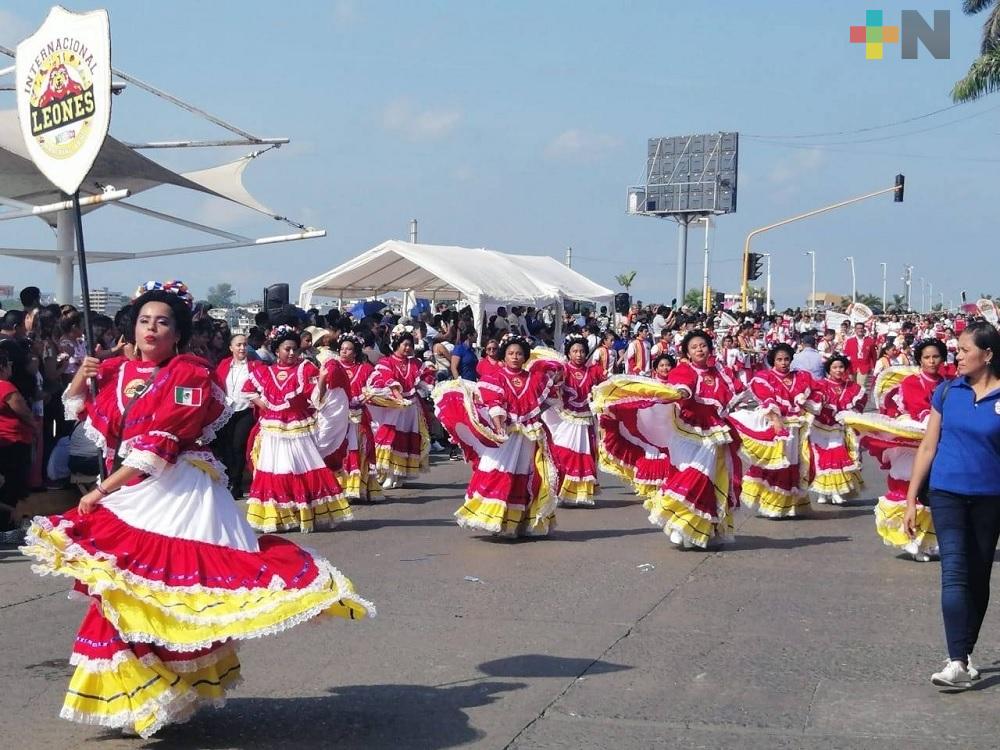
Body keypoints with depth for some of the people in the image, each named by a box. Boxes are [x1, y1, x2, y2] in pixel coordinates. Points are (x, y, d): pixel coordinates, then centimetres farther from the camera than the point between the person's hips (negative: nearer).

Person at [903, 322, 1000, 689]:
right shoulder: (947, 391, 1)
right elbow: (928, 446, 6)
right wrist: (911, 500, 5)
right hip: (947, 493, 0)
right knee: (954, 573, -11)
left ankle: (964, 654, 23)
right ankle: (958, 662, -16)